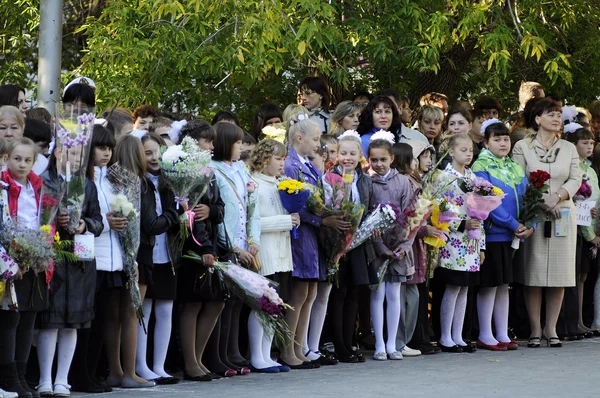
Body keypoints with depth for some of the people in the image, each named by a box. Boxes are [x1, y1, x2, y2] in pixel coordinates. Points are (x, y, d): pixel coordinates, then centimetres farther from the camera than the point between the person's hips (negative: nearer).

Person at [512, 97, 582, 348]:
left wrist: (557, 197, -14)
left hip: (562, 215, 3)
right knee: (533, 273, -4)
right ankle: (535, 330, 2)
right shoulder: (522, 147, 3)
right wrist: (542, 202, -15)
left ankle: (551, 329, 8)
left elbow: (576, 179, 4)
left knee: (559, 273, 1)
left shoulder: (569, 148, 12)